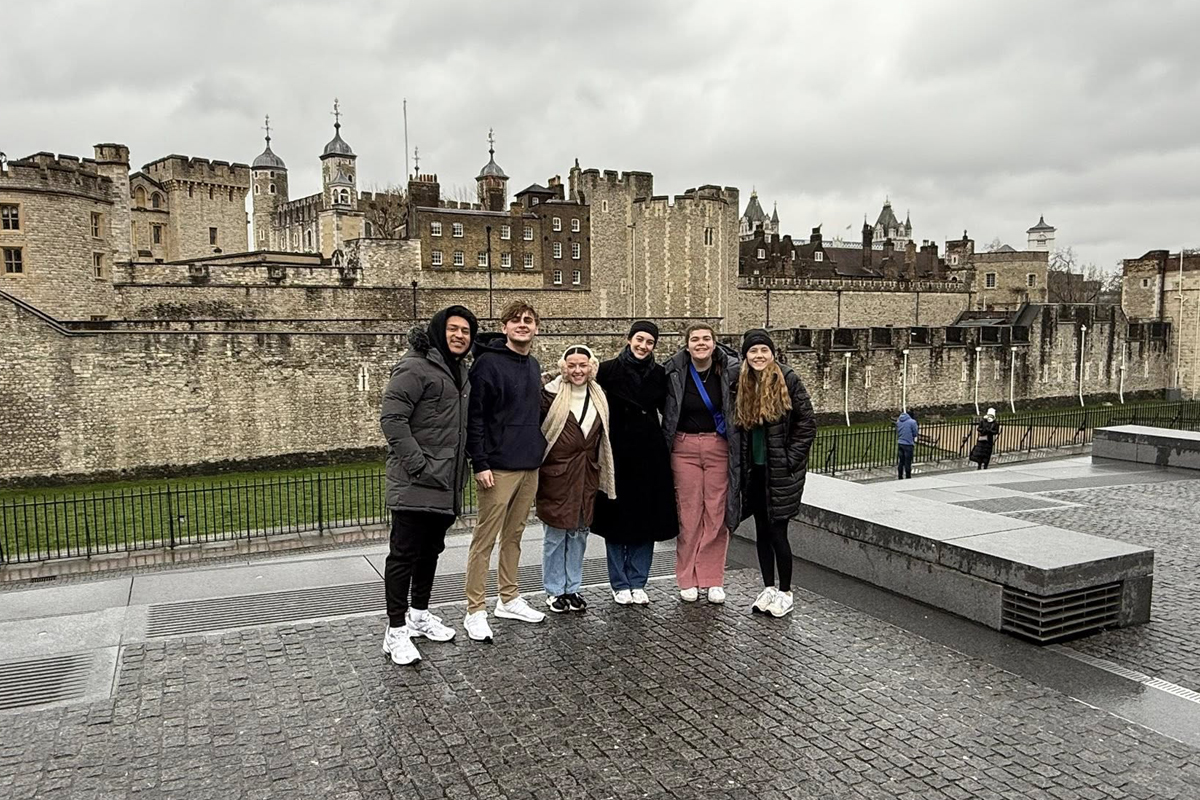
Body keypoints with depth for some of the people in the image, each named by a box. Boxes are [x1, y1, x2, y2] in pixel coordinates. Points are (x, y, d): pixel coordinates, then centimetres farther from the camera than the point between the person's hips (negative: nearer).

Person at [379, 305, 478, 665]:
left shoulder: (460, 372, 17)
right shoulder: (415, 368, -12)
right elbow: (392, 418, -19)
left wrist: (461, 469, 17)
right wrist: (418, 465, -22)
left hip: (446, 484, 9)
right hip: (415, 484, -9)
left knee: (430, 551, 18)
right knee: (404, 554, -3)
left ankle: (419, 614, 32)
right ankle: (396, 631, 5)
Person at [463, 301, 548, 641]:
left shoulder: (533, 366, 14)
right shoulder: (488, 363, -10)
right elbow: (474, 417, -13)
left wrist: (539, 450, 16)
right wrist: (480, 464, -17)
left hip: (530, 466, 8)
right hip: (498, 468, -7)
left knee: (514, 535, 16)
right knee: (485, 539, -2)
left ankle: (509, 599, 27)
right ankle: (475, 611, 7)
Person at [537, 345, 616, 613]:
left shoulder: (598, 396, 9)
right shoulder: (551, 394, -9)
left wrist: (599, 471, 16)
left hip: (587, 474, 5)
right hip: (557, 472, -5)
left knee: (579, 533, 11)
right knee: (555, 534, 2)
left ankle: (573, 588, 23)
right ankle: (554, 590, 16)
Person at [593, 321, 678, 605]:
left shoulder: (659, 374, 6)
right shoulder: (610, 369, -4)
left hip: (650, 454, 3)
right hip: (618, 453, -3)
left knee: (647, 518, 6)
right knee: (616, 517, 5)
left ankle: (638, 583, 19)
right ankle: (620, 584, 17)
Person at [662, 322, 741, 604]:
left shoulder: (729, 370, -3)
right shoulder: (675, 372, -3)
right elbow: (665, 410, 6)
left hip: (719, 446, 0)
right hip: (685, 447, 0)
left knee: (717, 514, 3)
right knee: (688, 513, 3)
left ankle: (713, 580, 15)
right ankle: (687, 580, 14)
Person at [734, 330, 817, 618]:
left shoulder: (788, 380, -8)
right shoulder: (742, 384, 7)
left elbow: (807, 424, -7)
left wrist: (790, 460, -10)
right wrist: (743, 464, 7)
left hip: (781, 472, -5)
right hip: (754, 471, 5)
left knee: (777, 532, -2)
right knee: (762, 530, 11)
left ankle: (785, 592, 13)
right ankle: (768, 588, 23)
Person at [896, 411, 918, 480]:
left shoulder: (898, 421, 5)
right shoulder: (912, 422, -9)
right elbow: (915, 434, -4)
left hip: (900, 444, 5)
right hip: (908, 444, -5)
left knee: (900, 462, 12)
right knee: (907, 463, 1)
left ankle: (900, 478, 17)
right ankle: (908, 478, 7)